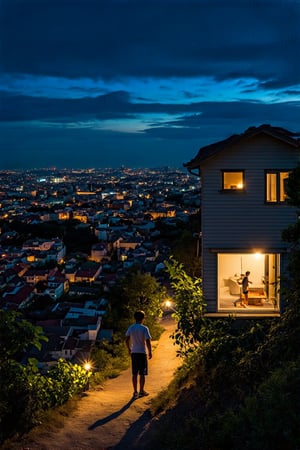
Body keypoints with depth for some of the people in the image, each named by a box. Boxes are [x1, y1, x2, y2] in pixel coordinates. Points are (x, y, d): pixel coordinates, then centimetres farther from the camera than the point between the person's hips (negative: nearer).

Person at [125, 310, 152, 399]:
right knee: (142, 373, 5)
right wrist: (150, 352, -4)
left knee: (134, 373, 8)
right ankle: (141, 391, 8)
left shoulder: (131, 328, 1)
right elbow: (148, 341, -15)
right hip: (142, 352, -4)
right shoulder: (144, 328, -12)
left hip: (134, 353, 4)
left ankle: (135, 392, 11)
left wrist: (129, 349, 17)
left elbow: (126, 340, 3)